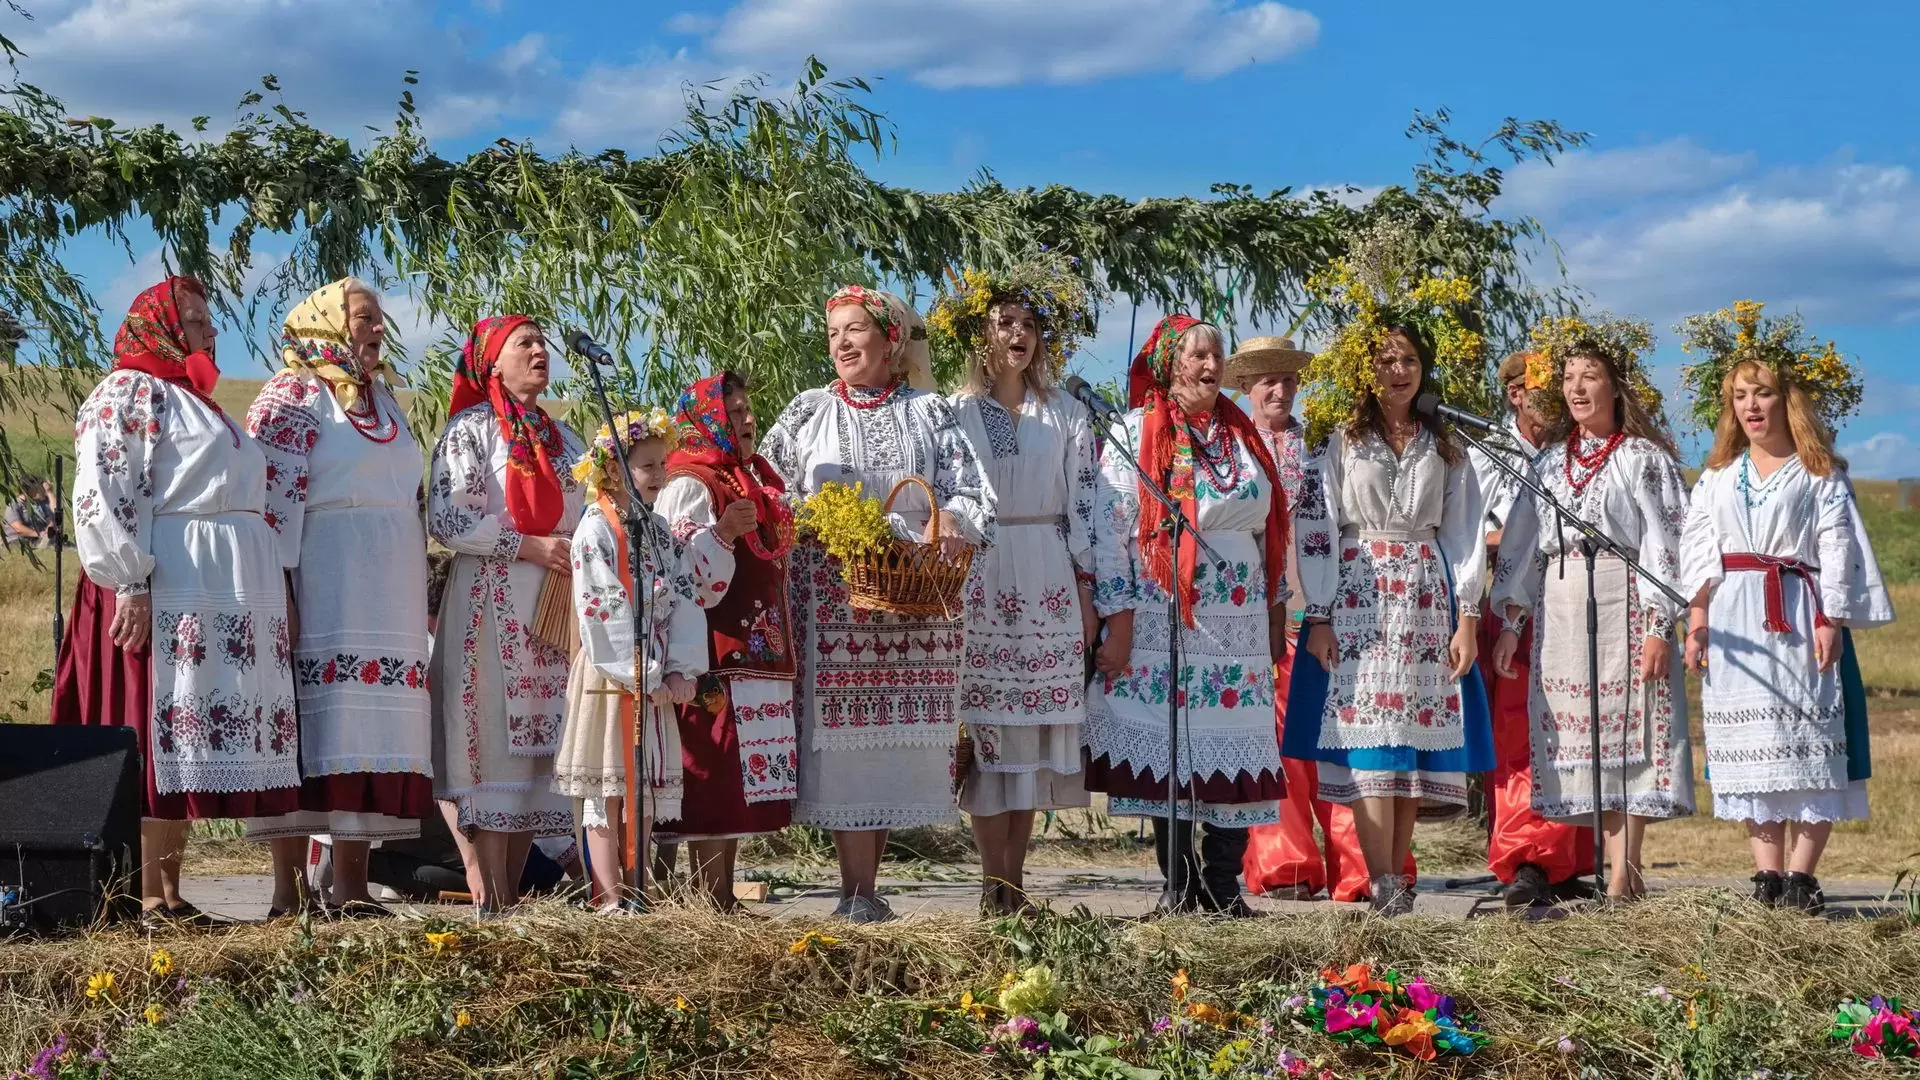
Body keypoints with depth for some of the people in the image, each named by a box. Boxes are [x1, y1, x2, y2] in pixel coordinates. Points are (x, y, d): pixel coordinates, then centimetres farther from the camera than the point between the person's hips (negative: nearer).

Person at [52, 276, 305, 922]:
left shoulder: (199, 403, 26)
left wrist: (275, 593, 22)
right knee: (163, 739, -10)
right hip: (169, 594, -9)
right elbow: (103, 495, -13)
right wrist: (130, 586, -21)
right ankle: (151, 898, -8)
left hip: (233, 599, 9)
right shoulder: (128, 393, -3)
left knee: (193, 745, 6)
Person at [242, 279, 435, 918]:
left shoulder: (383, 400, 20)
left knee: (373, 728, 4)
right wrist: (280, 592, -19)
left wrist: (420, 596, 22)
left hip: (389, 596, 7)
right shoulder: (294, 395, -3)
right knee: (322, 722, -9)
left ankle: (352, 883, 7)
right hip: (325, 593, -7)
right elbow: (272, 495, -12)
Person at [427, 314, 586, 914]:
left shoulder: (562, 437, 20)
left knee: (540, 741, 2)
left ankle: (510, 890, 7)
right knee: (497, 737, -10)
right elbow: (447, 519, -11)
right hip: (492, 601, -6)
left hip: (558, 605, 6)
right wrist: (529, 547, -15)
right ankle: (491, 897, -9)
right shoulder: (470, 429, 0)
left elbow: (581, 515, 26)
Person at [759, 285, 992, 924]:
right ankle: (858, 893, -6)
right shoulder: (809, 413, 12)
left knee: (896, 736, 0)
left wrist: (954, 522, -16)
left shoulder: (930, 414, 11)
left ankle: (865, 885, 9)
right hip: (830, 598, -1)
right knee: (842, 733, -8)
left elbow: (968, 492, 4)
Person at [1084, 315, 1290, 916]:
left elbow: (1270, 529, 19)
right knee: (1166, 748, -2)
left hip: (1241, 622, 4)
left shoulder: (1241, 434, 14)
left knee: (1237, 748, 1)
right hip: (1163, 623, -4)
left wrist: (1276, 612, 16)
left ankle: (1223, 884, 6)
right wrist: (1118, 625, -12)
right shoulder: (1135, 433, -1)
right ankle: (1180, 885, 7)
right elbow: (1110, 531, -6)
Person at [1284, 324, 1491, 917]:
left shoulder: (1444, 447, 14)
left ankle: (1396, 877, 6)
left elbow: (1465, 533, 11)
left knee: (1417, 736, -1)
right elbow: (1314, 529, -1)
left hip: (1427, 600, 3)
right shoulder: (1340, 441, 4)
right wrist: (1319, 616, -8)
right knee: (1368, 738, -12)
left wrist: (1466, 618, 2)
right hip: (1357, 598, -3)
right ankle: (1384, 887, -16)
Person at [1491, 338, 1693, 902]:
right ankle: (1625, 872, 7)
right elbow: (1522, 543, 15)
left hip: (1622, 602, -5)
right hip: (1559, 610, 5)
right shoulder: (1550, 460, 15)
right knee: (1577, 731, 2)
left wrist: (1658, 627, -15)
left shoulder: (1643, 456, 0)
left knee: (1626, 727, -8)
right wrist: (1510, 623, 8)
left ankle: (1621, 876, -8)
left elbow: (1664, 543, -6)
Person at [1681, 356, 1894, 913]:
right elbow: (1697, 552, 12)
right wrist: (1697, 621, 1)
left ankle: (1801, 875, -8)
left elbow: (1838, 549, -1)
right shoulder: (1717, 477, 17)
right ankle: (1768, 874, 1)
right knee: (1752, 744, 0)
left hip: (1801, 620, -3)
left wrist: (1831, 621, -12)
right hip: (1736, 623, 3)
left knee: (1808, 743, -9)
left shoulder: (1821, 475, 6)